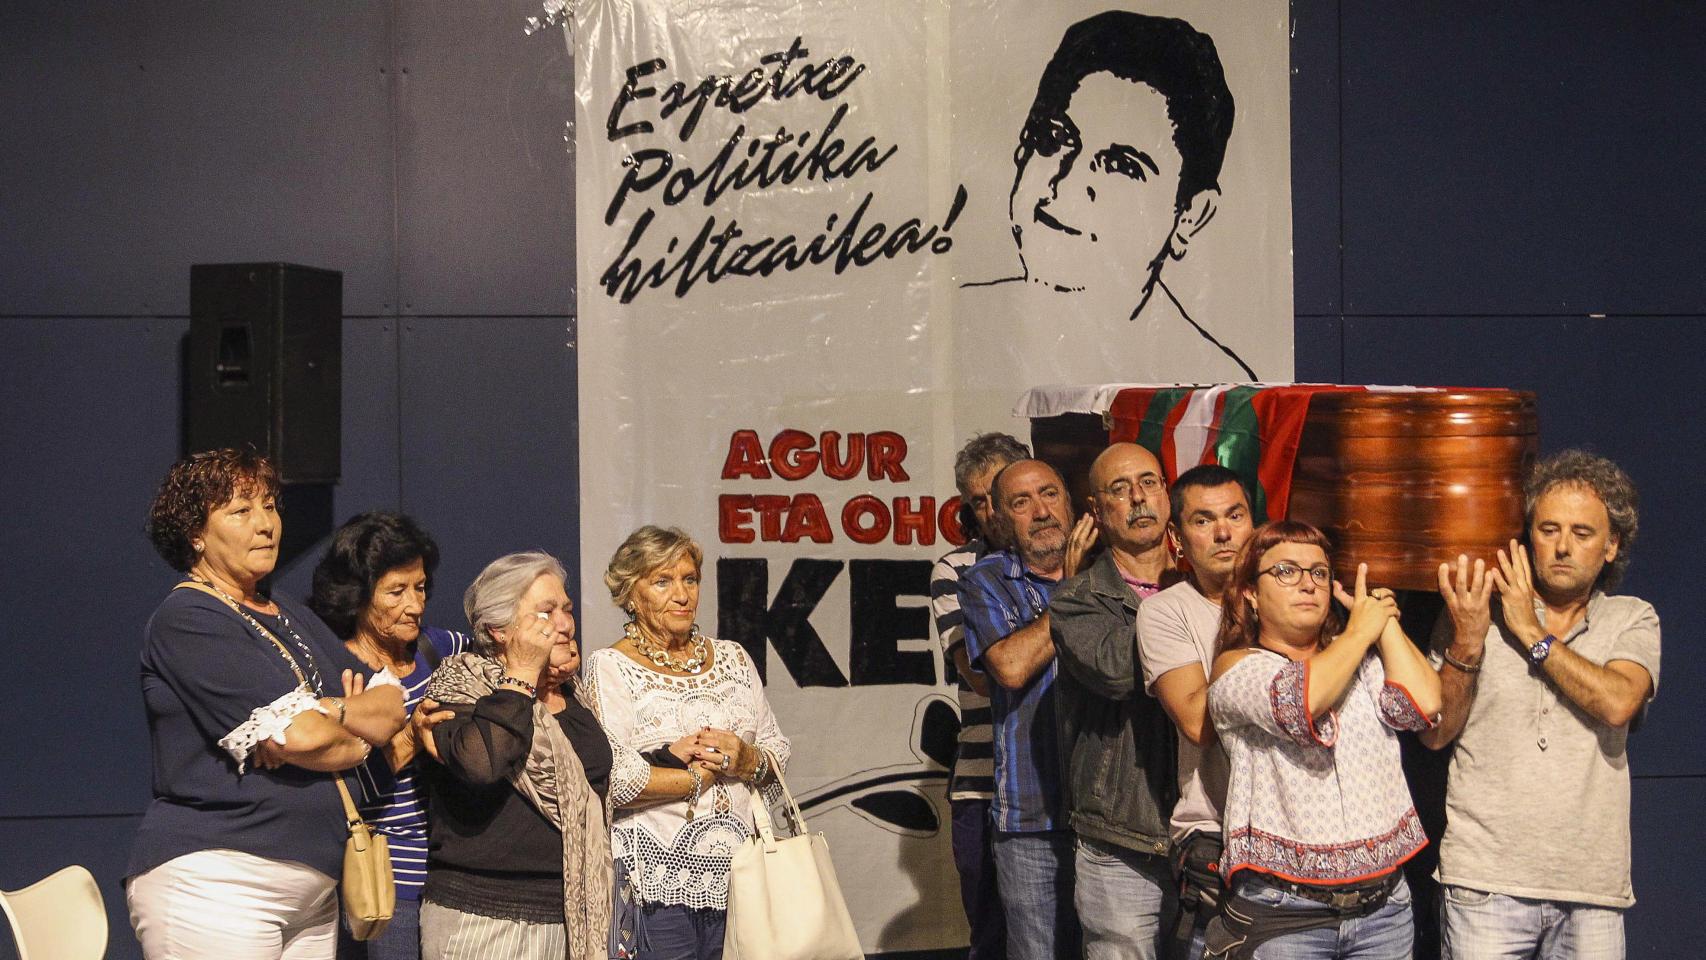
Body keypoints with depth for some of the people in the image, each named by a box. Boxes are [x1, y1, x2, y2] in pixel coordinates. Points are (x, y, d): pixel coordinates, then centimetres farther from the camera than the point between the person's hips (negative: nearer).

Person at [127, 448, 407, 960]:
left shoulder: (290, 618, 20)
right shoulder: (187, 620, -7)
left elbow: (391, 704, 10)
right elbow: (294, 736, -17)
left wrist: (327, 713, -9)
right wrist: (358, 739, 3)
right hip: (214, 878, -8)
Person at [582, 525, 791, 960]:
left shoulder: (732, 657, 15)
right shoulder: (611, 667, -2)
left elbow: (778, 752, 15)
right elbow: (612, 780, -14)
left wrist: (747, 761, -7)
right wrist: (701, 776, -5)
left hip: (738, 875, 5)